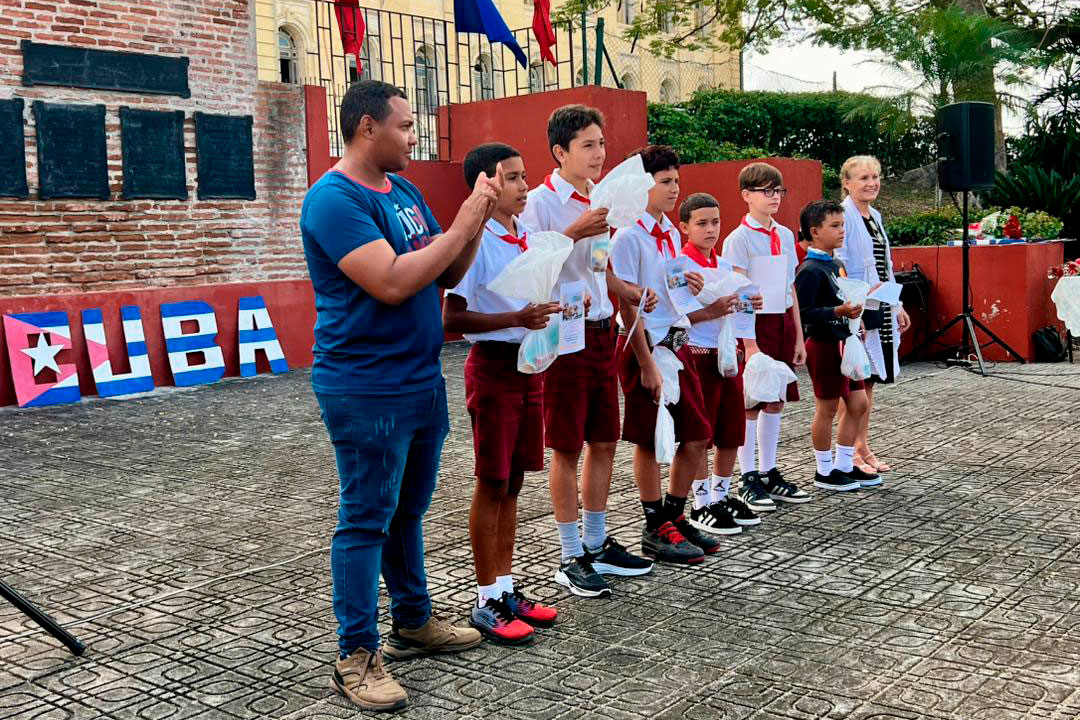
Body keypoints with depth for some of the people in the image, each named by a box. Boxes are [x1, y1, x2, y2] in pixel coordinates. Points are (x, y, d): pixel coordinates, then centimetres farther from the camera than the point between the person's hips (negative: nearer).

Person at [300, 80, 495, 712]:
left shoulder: (405, 190, 12)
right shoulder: (334, 199, -15)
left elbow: (449, 275, 14)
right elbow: (392, 282, -26)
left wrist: (478, 221, -2)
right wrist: (461, 225, -18)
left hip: (423, 380, 8)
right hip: (368, 391, -8)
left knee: (408, 509, 19)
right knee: (367, 519, -1)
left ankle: (414, 621, 33)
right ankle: (357, 656, 10)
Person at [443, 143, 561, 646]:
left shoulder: (528, 237, 10)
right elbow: (452, 319, -18)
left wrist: (550, 310, 5)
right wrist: (517, 318, -24)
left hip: (527, 363, 8)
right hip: (493, 365, -7)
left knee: (513, 482, 13)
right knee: (492, 486, 0)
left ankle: (506, 587, 24)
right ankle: (487, 601, 11)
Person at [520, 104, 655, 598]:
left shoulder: (598, 200, 13)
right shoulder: (540, 201, -10)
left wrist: (638, 294, 7)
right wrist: (573, 234, -26)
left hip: (601, 330, 8)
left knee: (604, 442, 12)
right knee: (568, 448, 0)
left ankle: (598, 544, 25)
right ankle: (571, 557, 11)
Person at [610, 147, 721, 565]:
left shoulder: (671, 233, 12)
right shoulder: (629, 236, -12)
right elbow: (628, 305, -15)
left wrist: (689, 286, 0)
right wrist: (647, 364, -17)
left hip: (677, 342, 8)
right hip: (645, 344, -8)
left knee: (696, 436, 10)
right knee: (649, 442, 3)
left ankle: (674, 517, 26)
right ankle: (656, 530, 15)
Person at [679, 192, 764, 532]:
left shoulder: (725, 266, 13)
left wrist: (746, 306, 3)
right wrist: (711, 312, -26)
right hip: (697, 354, -7)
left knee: (732, 430, 11)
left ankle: (722, 495, 26)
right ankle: (702, 505, 9)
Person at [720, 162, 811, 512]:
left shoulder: (785, 235, 11)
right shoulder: (739, 238, -9)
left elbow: (790, 289, 15)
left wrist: (798, 337, 13)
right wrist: (749, 343, -18)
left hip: (783, 321, 6)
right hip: (755, 324, -6)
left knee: (776, 401, 11)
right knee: (751, 404, 0)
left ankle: (769, 473, 21)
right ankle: (747, 479, 9)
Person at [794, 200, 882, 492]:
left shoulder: (835, 264, 12)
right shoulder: (810, 270, -17)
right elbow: (803, 312, -23)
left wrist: (851, 314, 14)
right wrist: (837, 312, -29)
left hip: (842, 342, 9)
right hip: (823, 345, -9)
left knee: (858, 403, 12)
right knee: (827, 408, 1)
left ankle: (844, 465, 23)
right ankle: (824, 471, 15)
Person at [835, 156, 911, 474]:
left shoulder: (875, 216, 15)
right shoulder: (843, 215, -11)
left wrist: (897, 306, 19)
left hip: (880, 310, 9)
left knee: (868, 382, 13)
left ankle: (864, 448, 21)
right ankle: (849, 455, 5)